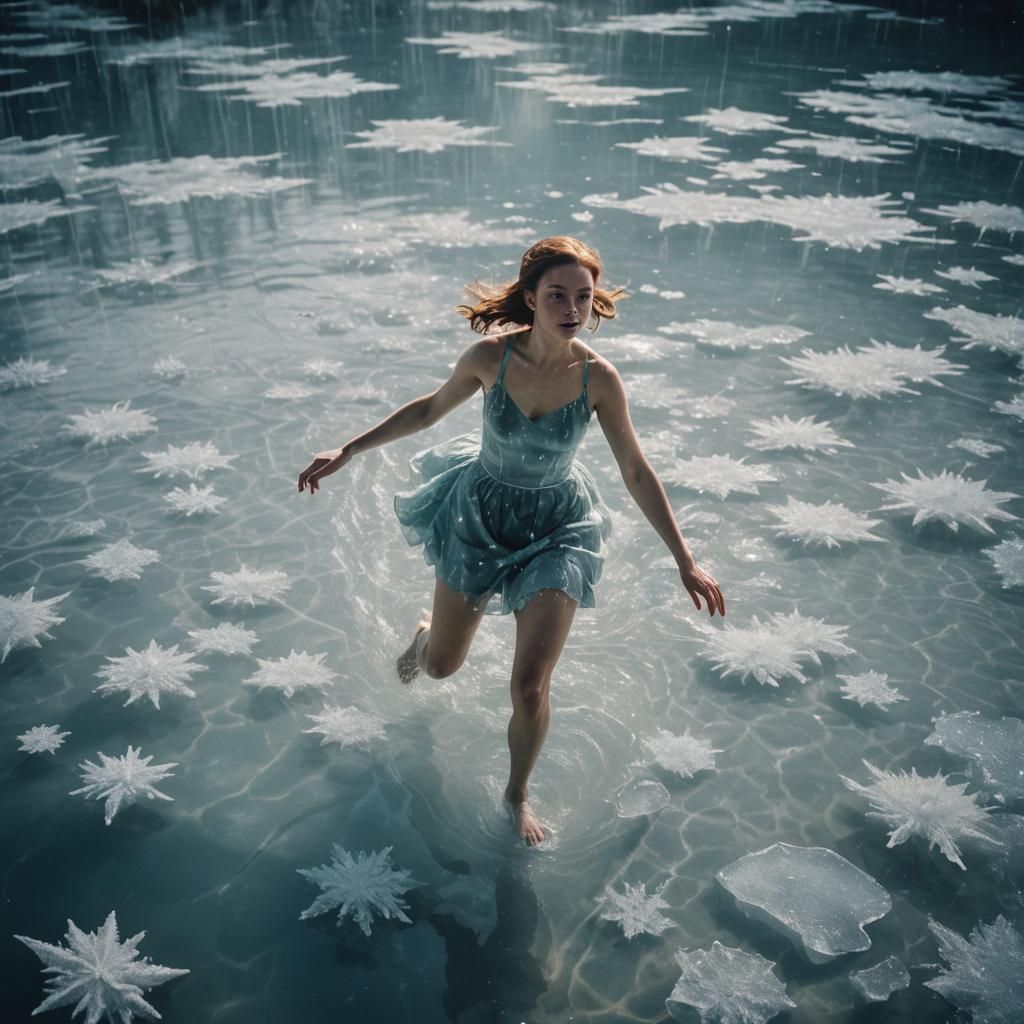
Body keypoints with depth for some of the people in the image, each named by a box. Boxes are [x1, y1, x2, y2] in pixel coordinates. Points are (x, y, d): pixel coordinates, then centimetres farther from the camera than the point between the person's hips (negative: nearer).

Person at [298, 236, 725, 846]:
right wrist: (347, 452, 0)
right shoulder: (490, 357, -20)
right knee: (441, 666, 17)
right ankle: (425, 632, 58)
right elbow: (430, 409, -1)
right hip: (480, 514, 1)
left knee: (531, 688, -4)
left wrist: (686, 562, -6)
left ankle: (518, 796, 27)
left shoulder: (599, 378, -20)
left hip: (557, 529, -1)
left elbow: (637, 473, -9)